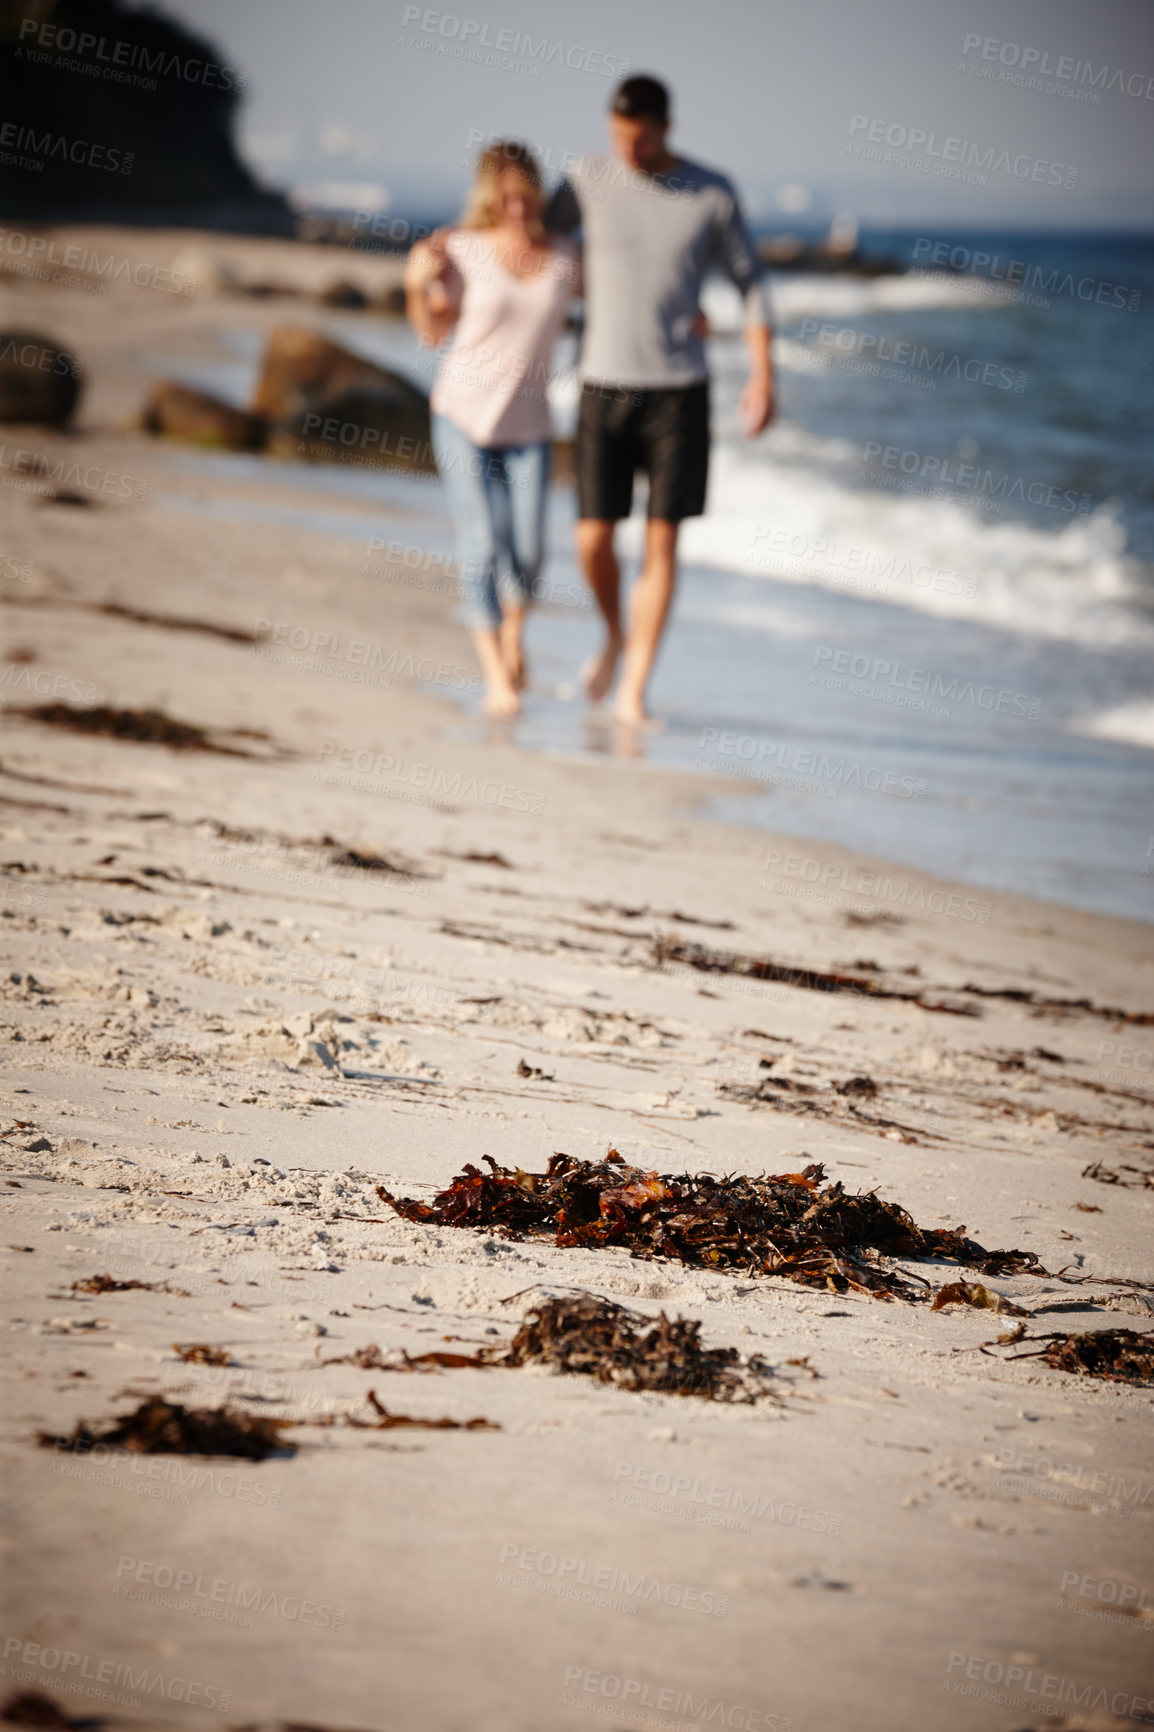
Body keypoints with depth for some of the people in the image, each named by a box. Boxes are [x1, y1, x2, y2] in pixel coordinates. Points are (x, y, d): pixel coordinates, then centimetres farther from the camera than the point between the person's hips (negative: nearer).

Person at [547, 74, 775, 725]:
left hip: (681, 392, -1)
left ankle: (635, 690, 3)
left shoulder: (713, 194, -5)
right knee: (594, 540, -2)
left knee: (662, 541, -3)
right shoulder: (590, 179, -3)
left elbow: (751, 281, 3)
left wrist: (764, 376, -6)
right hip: (605, 385, 1)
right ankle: (617, 635, 30)